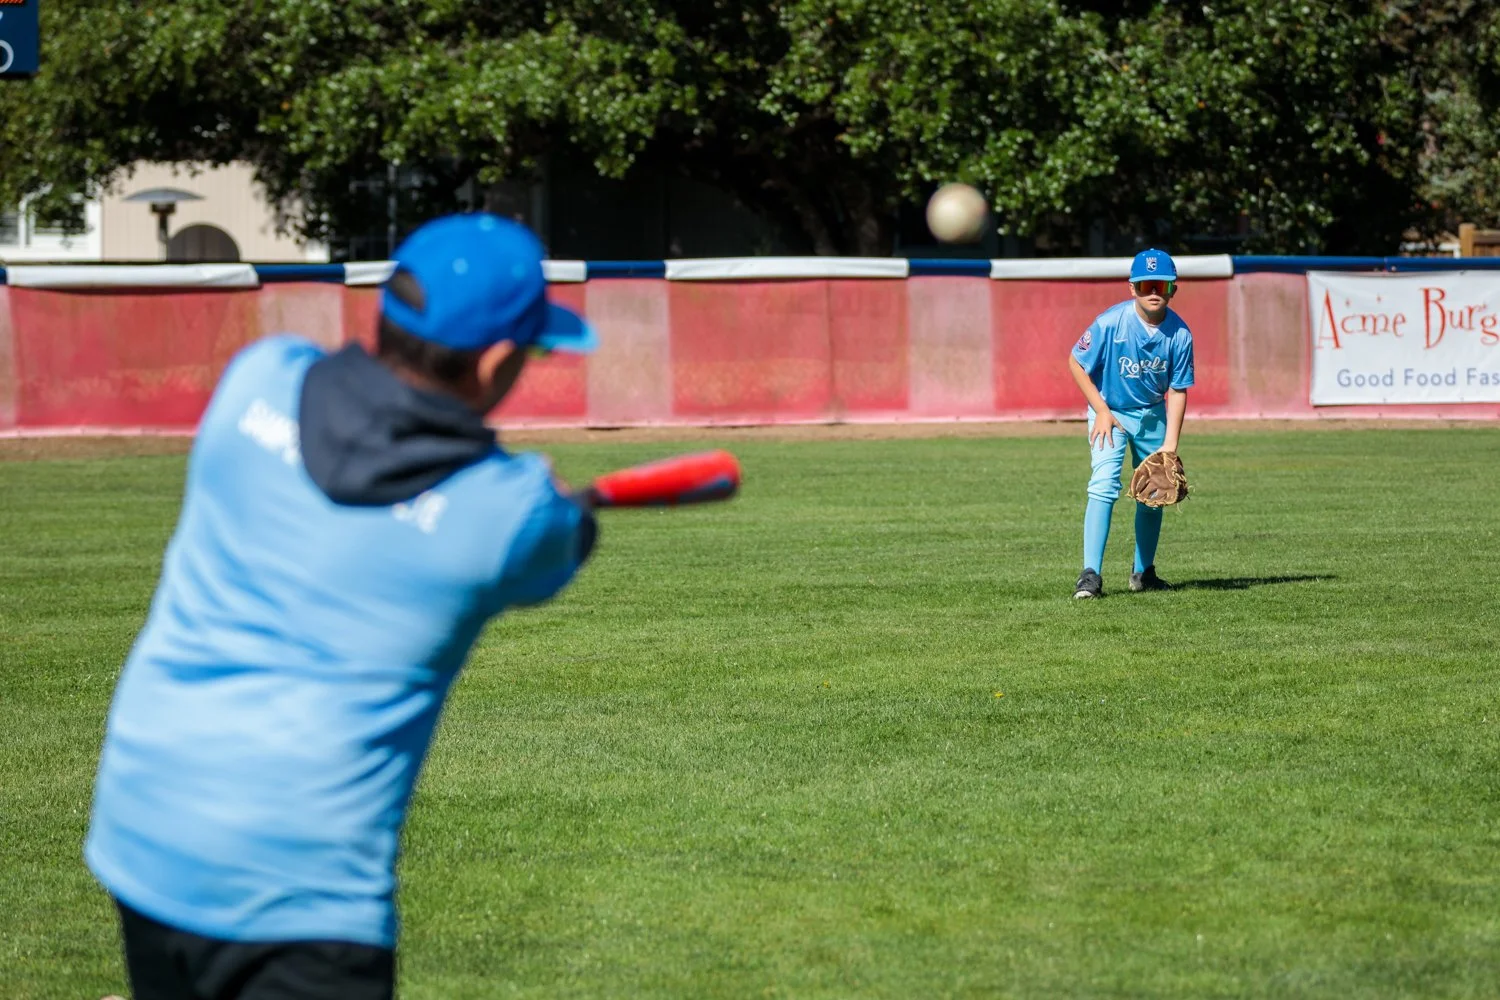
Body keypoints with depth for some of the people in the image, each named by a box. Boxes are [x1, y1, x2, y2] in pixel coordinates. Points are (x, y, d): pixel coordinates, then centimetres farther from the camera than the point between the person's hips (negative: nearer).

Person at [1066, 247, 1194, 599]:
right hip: (1109, 411, -4)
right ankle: (1091, 574, -24)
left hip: (1152, 414, 4)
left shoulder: (1179, 334, -16)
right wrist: (1101, 411, -17)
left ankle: (1143, 572, 28)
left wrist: (1170, 445, -15)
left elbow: (1177, 391, -10)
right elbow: (1076, 363, -13)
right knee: (1104, 485, -19)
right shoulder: (1111, 323, -25)